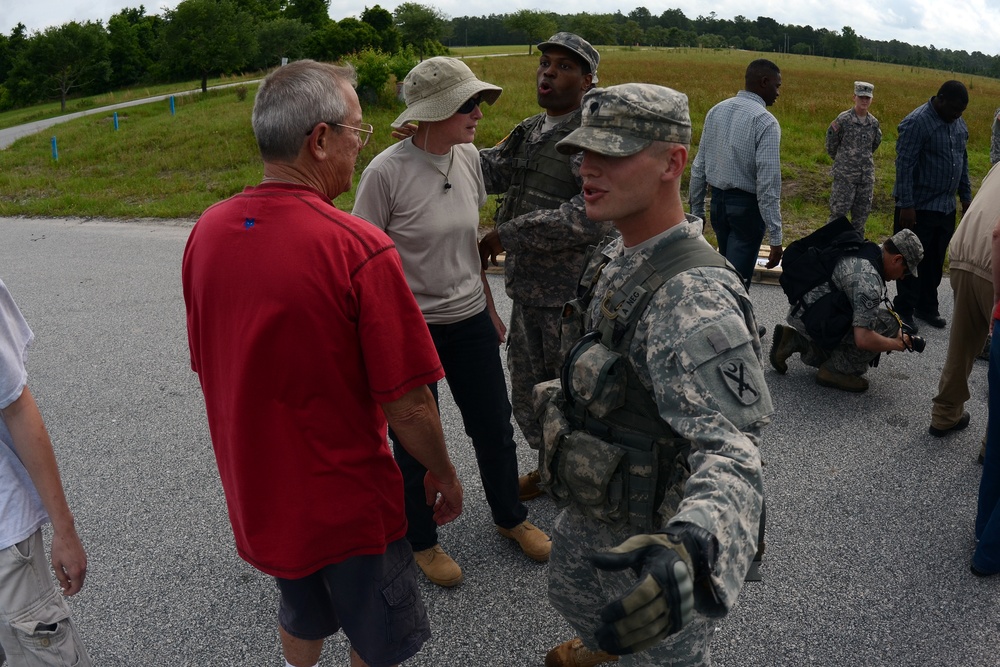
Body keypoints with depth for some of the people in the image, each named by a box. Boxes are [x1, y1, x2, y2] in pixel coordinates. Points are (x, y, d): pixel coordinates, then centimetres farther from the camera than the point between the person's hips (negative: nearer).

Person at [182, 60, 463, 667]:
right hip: (349, 501, -6)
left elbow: (209, 367, 5)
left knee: (302, 615, 33)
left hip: (256, 492, 6)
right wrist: (444, 474, -4)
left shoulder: (206, 232, -7)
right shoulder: (359, 249, -28)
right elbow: (407, 405, -23)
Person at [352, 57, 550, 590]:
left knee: (494, 427, 17)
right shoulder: (387, 172, -18)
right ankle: (421, 540, 36)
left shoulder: (468, 157, 1)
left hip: (470, 321, 6)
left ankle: (510, 517, 43)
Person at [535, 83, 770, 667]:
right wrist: (569, 394, 30)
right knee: (573, 597, 34)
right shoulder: (623, 258, -3)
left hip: (653, 550, -9)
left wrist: (691, 551, -58)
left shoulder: (694, 297, -33)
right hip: (590, 512, 9)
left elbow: (732, 451, -39)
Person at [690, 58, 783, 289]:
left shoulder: (716, 111, 4)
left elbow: (699, 166, 7)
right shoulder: (765, 121, -15)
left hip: (718, 200, 7)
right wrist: (775, 237, -19)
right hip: (746, 205, -6)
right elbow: (768, 183, -21)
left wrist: (696, 210, 16)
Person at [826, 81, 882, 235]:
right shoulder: (843, 120, -9)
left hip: (866, 176, 5)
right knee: (838, 212, -4)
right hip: (845, 176, -5)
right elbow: (831, 142, 2)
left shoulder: (874, 122, 5)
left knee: (862, 213, 9)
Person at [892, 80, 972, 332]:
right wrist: (906, 205, -20)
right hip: (919, 208, -7)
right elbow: (904, 166, -17)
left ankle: (927, 307, 26)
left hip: (947, 208, 7)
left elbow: (963, 162, 20)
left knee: (935, 262, 14)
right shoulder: (916, 123, -14)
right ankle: (904, 311, 12)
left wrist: (966, 196, 17)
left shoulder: (960, 125, 10)